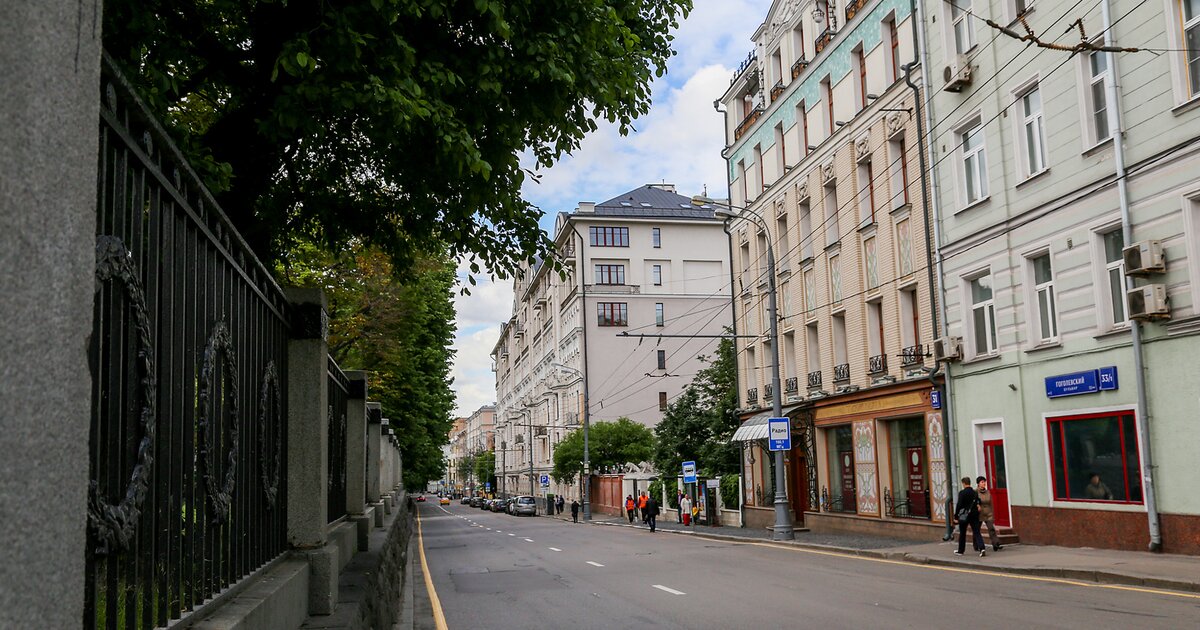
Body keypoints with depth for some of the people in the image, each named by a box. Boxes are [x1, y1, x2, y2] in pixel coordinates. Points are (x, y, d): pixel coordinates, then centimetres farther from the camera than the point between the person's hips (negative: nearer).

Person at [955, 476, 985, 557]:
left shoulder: (962, 493, -13)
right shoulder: (975, 492, 2)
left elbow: (959, 505, -14)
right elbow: (978, 503, 5)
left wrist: (956, 515, -8)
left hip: (964, 515, -3)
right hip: (974, 515, 3)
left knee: (962, 534, 11)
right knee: (976, 532, 2)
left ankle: (960, 551, 21)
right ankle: (982, 548, -17)